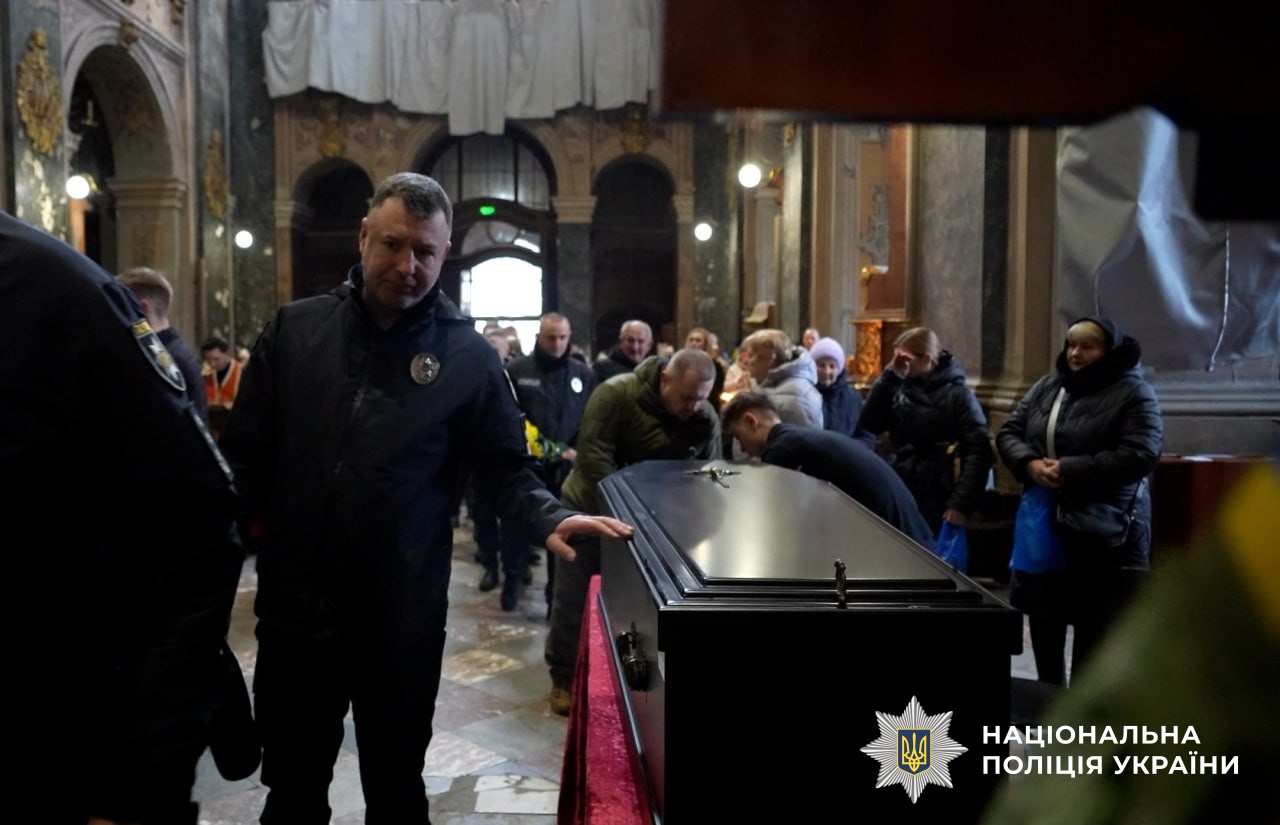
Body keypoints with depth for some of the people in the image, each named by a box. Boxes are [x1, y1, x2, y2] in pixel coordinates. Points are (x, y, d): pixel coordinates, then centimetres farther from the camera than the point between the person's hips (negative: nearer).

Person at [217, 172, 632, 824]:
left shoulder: (466, 355, -5)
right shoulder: (293, 329, 0)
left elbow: (507, 469, -2)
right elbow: (244, 458, 1)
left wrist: (550, 519, -21)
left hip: (402, 621, -1)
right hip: (293, 610, 2)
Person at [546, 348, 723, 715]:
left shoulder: (707, 420, -13)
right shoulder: (616, 394, -26)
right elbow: (593, 456, -29)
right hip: (591, 509, -3)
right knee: (573, 600, 6)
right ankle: (564, 678, 21)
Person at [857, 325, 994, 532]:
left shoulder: (959, 396, -3)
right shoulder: (899, 390, 8)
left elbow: (979, 452, -10)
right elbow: (867, 426, -3)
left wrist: (961, 504, -18)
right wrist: (890, 376, -8)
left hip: (938, 508, -4)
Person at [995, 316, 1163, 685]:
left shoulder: (1134, 393, -7)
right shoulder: (1045, 387, 10)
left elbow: (1142, 455, -18)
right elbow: (1008, 433, 9)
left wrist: (1070, 470, -22)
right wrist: (1030, 463, -13)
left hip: (1102, 529, -6)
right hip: (1044, 523, 6)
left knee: (1094, 621, 2)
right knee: (1042, 613, 15)